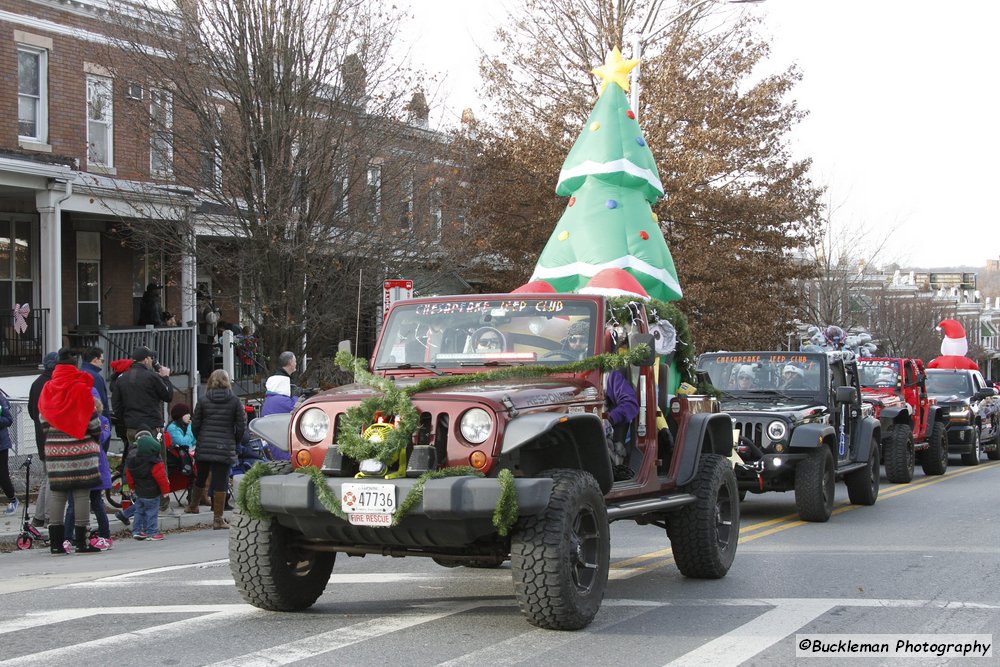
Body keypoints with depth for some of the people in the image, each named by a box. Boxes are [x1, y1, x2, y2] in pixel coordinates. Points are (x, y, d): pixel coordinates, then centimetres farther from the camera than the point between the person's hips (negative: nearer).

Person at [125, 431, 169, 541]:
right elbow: (161, 478, -17)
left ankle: (136, 531, 21)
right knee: (151, 512, 3)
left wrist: (134, 487, 23)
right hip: (152, 494, -6)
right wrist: (165, 490, -4)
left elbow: (129, 477, 8)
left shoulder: (132, 460, -3)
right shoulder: (155, 464, -23)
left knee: (139, 511, 18)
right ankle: (151, 532, 6)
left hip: (139, 492, 6)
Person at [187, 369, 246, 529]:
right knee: (220, 483, -1)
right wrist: (235, 441, 14)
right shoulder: (235, 401, -2)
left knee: (200, 479, 21)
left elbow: (195, 425, 4)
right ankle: (218, 519, 1)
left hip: (204, 448, 2)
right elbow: (241, 427, -2)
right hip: (225, 448, -2)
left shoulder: (203, 401, 3)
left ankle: (192, 506, 40)